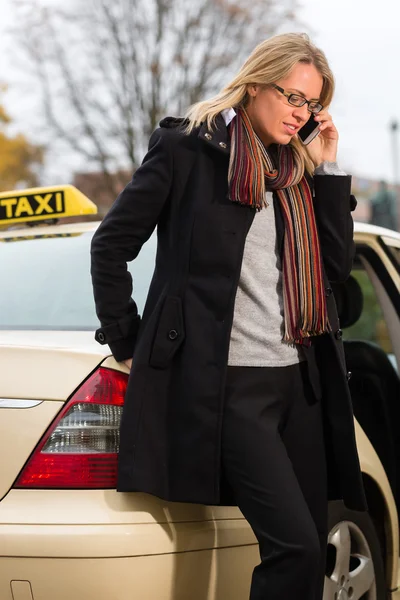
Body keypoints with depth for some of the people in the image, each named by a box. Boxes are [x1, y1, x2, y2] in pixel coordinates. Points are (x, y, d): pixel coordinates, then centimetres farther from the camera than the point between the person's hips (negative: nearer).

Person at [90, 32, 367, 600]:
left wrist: (326, 169, 6)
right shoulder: (189, 147, -1)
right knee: (296, 547, -15)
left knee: (309, 553, 8)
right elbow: (112, 244, 1)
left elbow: (337, 265, 11)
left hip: (300, 380, 7)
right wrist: (128, 343, -1)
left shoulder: (298, 169, 16)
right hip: (226, 382, -6)